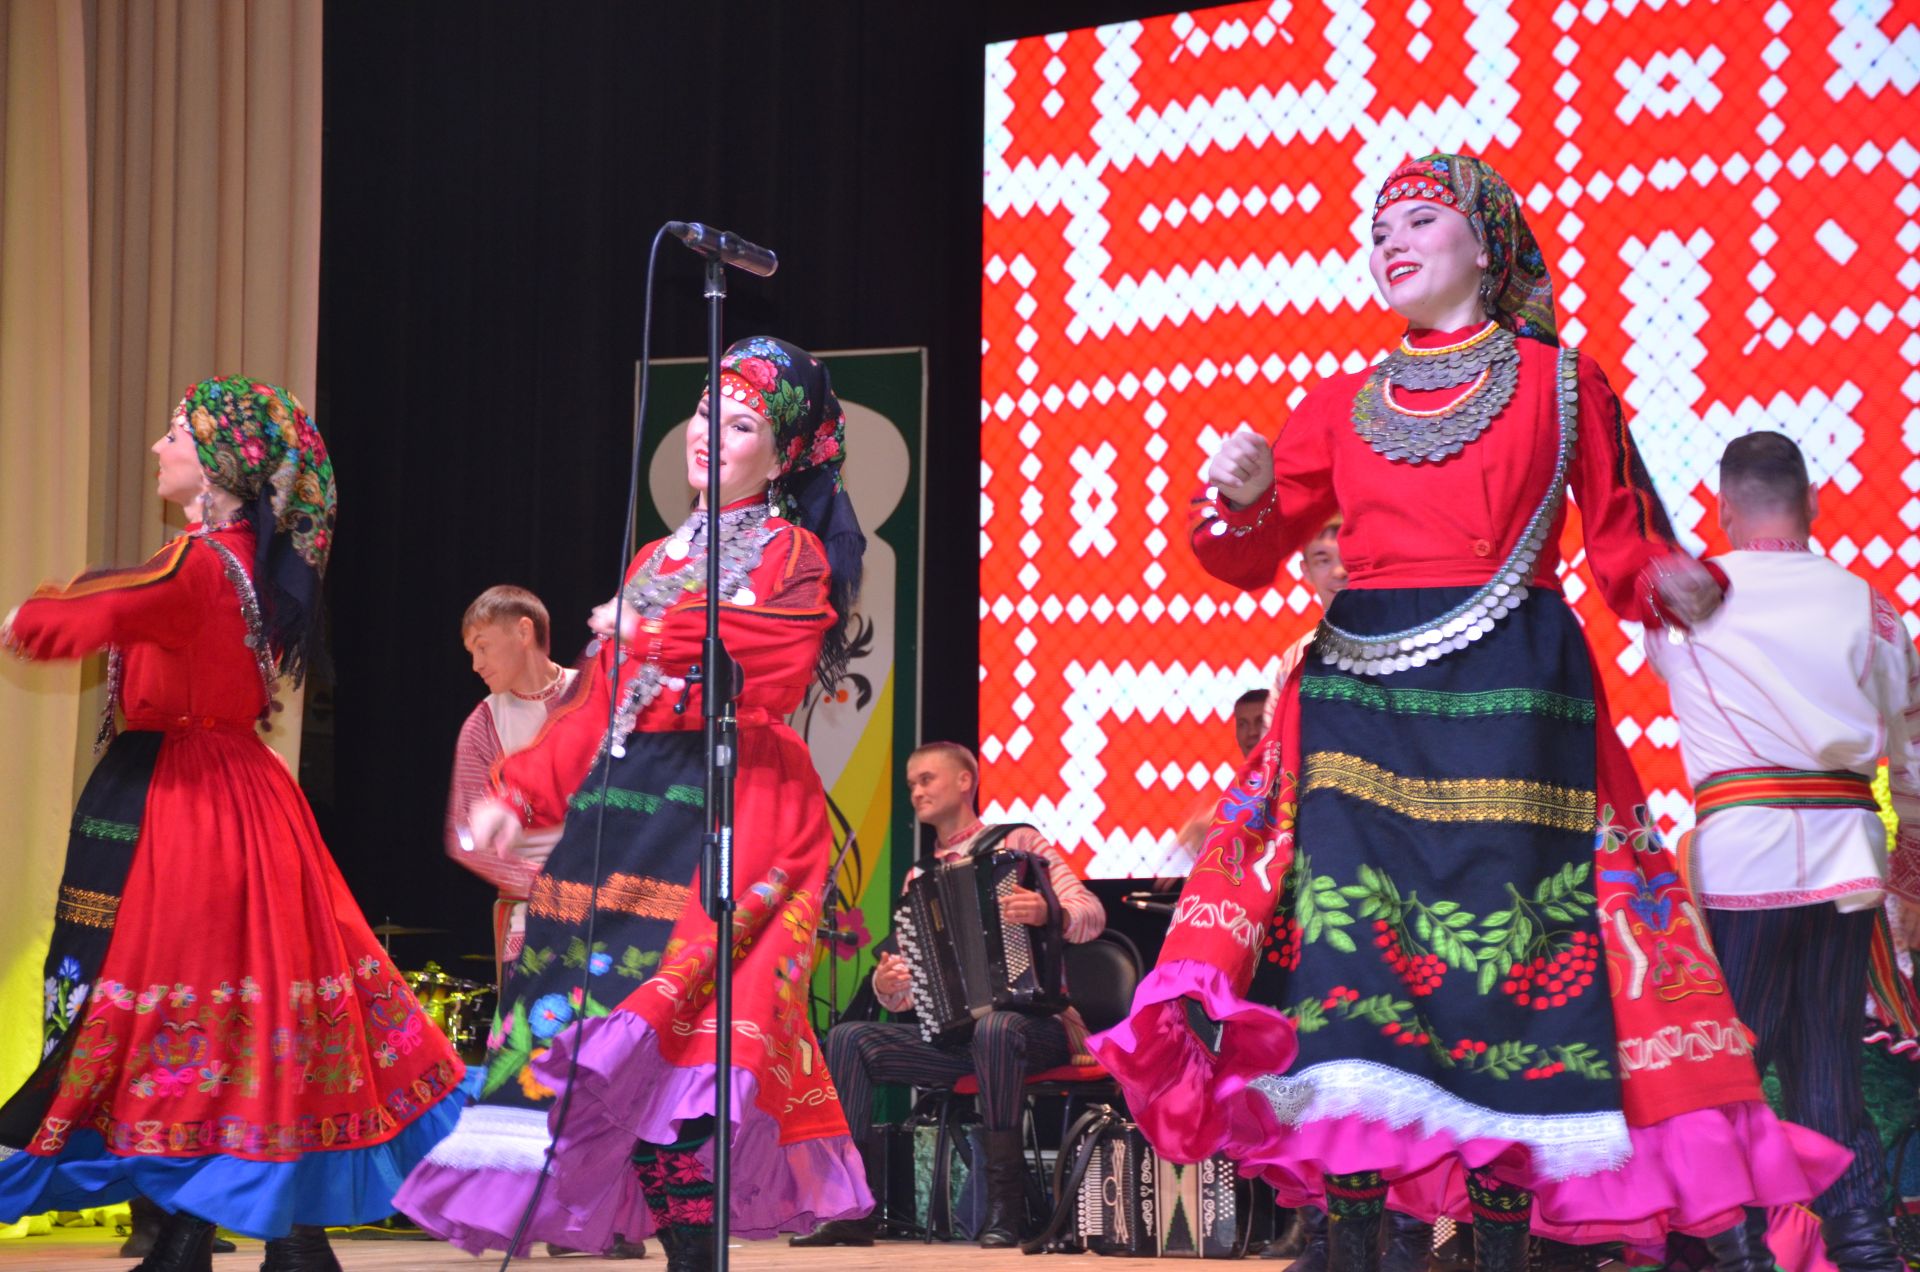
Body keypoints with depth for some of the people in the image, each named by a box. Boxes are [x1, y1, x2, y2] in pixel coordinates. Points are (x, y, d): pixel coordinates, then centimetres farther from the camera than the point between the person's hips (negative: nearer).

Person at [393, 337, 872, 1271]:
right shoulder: (657, 557, 23)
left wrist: (644, 635, -3)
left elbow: (758, 670, -14)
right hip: (621, 804, 7)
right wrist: (520, 793, 9)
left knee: (674, 1021, -17)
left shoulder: (794, 555, 4)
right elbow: (598, 706, 20)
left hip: (727, 808, -7)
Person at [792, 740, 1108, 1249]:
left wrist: (1050, 912, -32)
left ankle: (1005, 1207, -34)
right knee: (848, 1038, -15)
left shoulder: (1019, 843, 2)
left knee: (995, 1030, -40)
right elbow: (907, 994, 15)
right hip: (951, 1032, 6)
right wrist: (887, 987, -10)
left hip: (1034, 1025, -5)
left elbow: (1092, 916, -10)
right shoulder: (918, 878, 18)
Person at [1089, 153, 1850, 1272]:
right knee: (1348, 929, -8)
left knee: (1502, 945, -6)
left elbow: (1621, 544, 8)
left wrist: (1673, 585, -14)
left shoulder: (1561, 381, 9)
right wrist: (1244, 499, -9)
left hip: (1507, 692, -2)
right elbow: (1253, 560, 12)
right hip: (1361, 686, 3)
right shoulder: (1342, 403, 16)